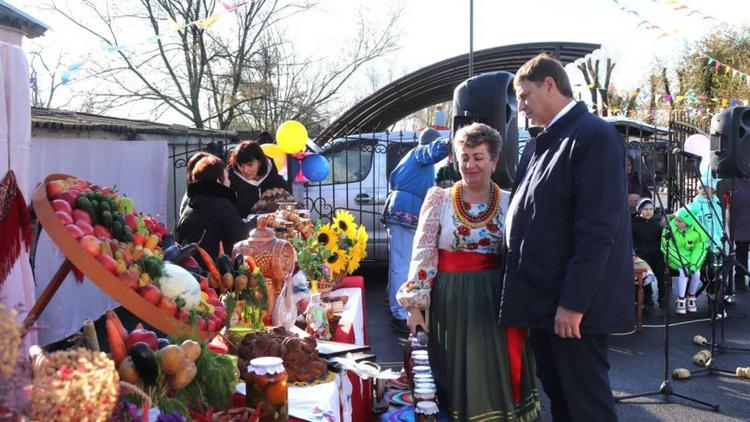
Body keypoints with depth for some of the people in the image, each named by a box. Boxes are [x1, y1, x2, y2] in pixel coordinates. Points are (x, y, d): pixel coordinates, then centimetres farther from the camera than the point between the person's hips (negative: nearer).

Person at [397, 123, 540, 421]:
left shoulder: (509, 203, 3)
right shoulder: (439, 199, -2)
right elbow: (423, 254, -5)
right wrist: (414, 304, -10)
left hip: (497, 298, 2)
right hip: (451, 299, -1)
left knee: (498, 373, 8)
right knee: (458, 375, 6)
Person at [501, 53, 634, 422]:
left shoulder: (595, 136, -13)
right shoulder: (549, 142, 16)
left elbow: (597, 231, -20)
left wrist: (573, 303, -21)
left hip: (574, 303, -9)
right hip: (543, 300, 9)